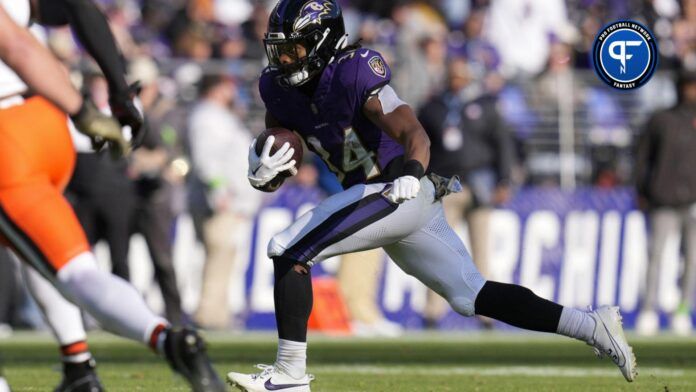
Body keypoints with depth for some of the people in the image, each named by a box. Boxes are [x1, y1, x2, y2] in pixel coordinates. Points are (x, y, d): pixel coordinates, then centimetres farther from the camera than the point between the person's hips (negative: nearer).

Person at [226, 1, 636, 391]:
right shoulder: (279, 88, 6)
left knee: (289, 251, -14)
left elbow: (414, 133, -27)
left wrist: (411, 172, -47)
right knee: (473, 296, 11)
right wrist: (263, 172, -15)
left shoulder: (353, 74, -17)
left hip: (398, 194, -9)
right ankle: (592, 326, 14)